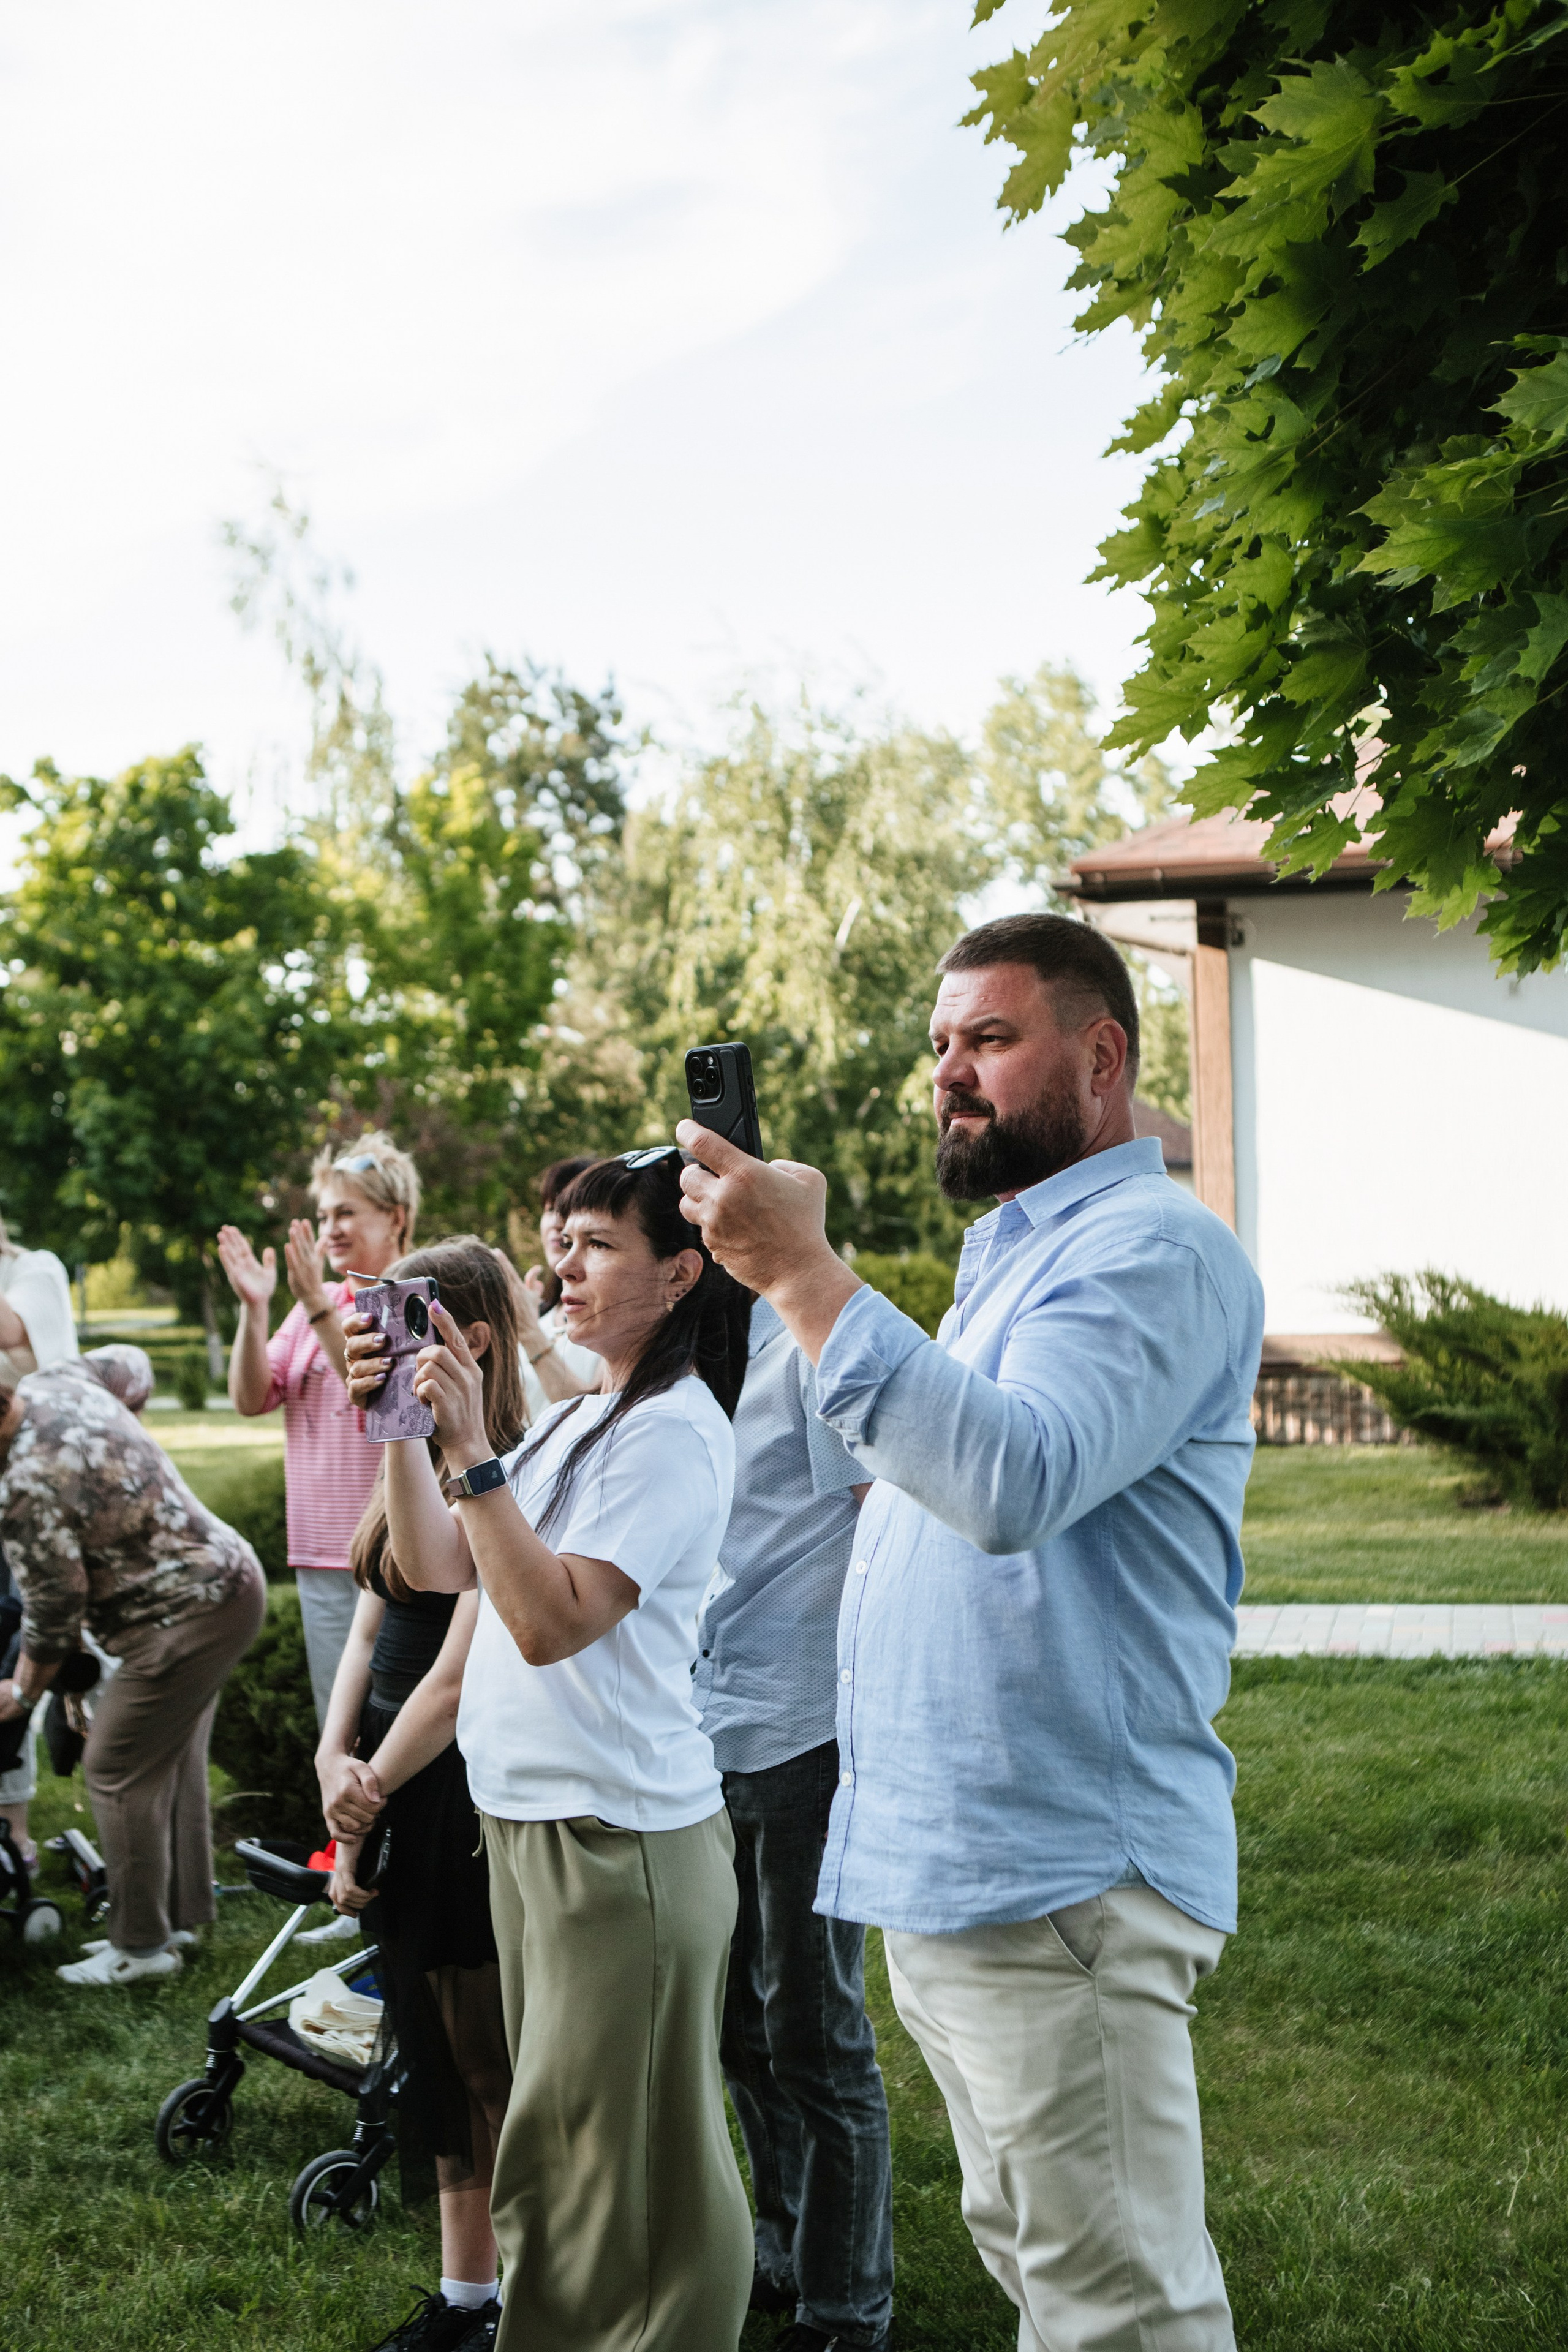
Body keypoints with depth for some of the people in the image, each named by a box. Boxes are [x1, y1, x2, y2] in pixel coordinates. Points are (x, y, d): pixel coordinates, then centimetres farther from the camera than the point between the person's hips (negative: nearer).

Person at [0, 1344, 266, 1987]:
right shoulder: (58, 1383, 0)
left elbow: (55, 1616, -14)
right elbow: (130, 1364, 24)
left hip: (187, 1618, -10)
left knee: (118, 1771, -3)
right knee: (174, 1759, 18)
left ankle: (141, 1946, 6)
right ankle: (181, 1914, 28)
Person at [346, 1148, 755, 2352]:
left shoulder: (676, 1431, -15)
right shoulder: (581, 1417, 13)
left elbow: (551, 1619, -23)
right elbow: (442, 1569, 11)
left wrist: (470, 1448, -25)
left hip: (622, 1836, -9)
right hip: (530, 1813, 9)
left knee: (623, 2158, 1)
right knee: (560, 2146, 19)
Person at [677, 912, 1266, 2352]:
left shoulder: (1155, 1249, -12)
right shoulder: (1016, 1259, 20)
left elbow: (1018, 1477, -29)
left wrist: (804, 1273, -28)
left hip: (1060, 1880, -10)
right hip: (947, 1872, 10)